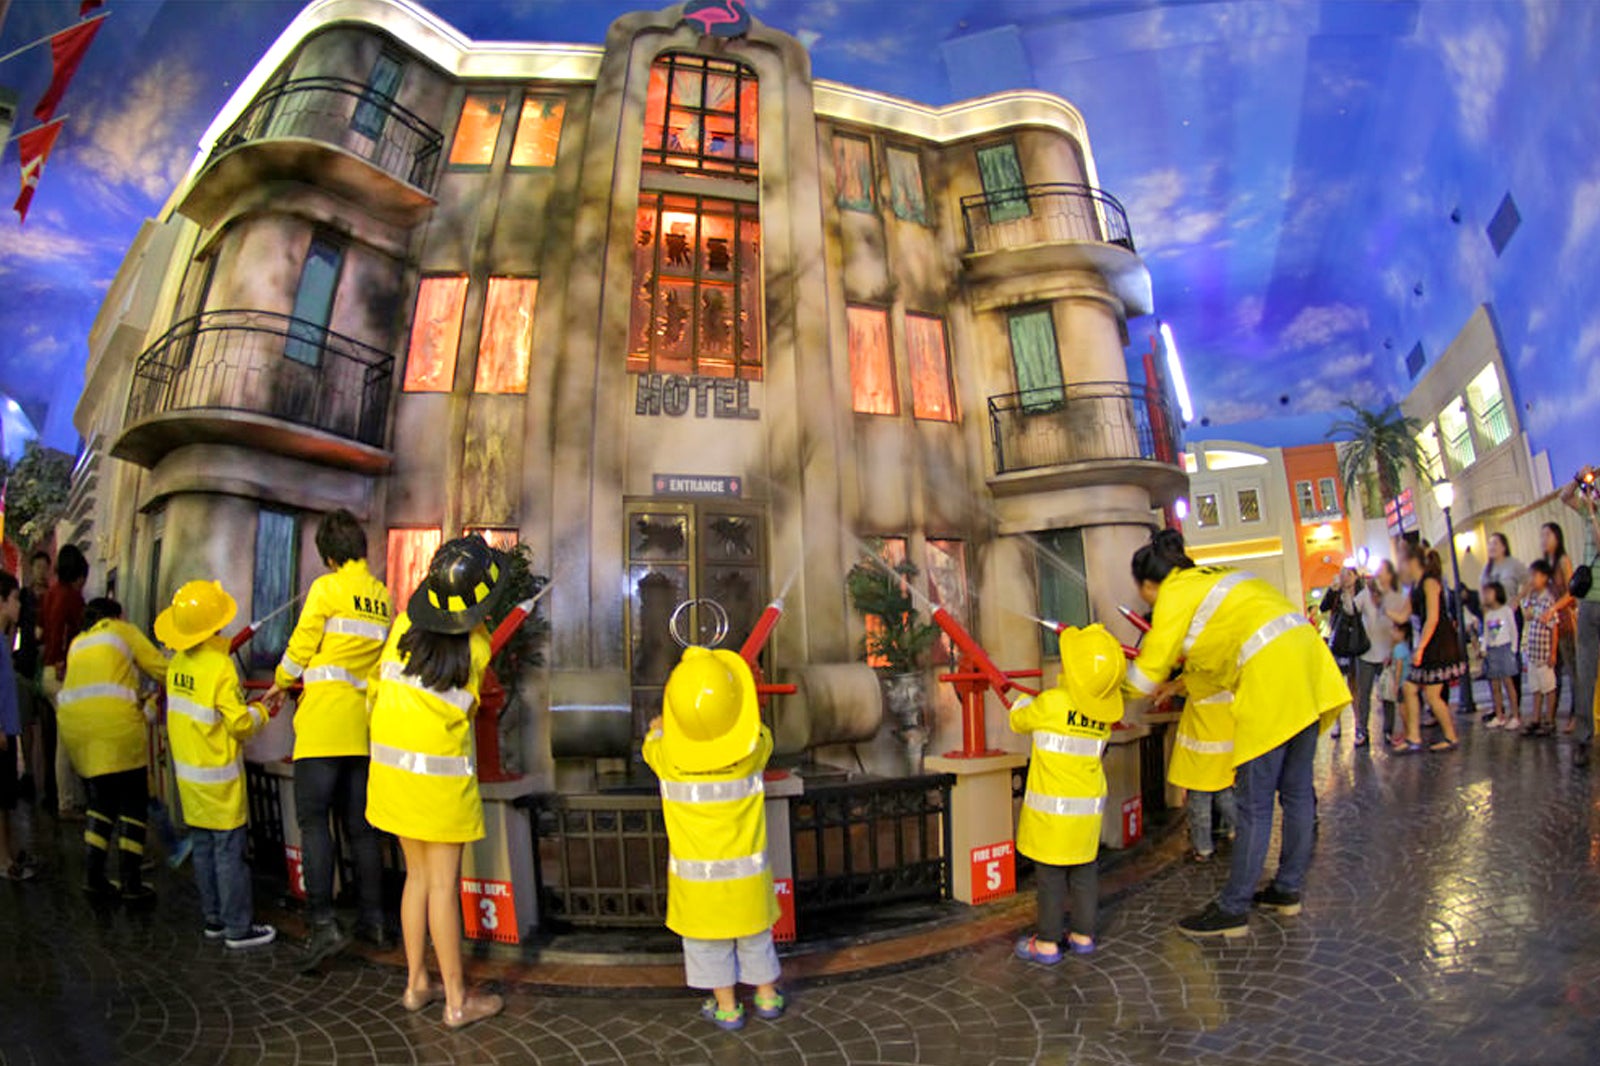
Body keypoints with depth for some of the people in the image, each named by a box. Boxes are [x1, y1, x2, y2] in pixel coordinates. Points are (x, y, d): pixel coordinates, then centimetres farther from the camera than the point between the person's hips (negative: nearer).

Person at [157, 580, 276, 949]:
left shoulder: (178, 662, 2)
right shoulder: (220, 666, -20)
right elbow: (240, 724, -17)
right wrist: (261, 711, 1)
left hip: (189, 775, 8)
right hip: (218, 777, -7)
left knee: (203, 848, 15)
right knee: (229, 852, -1)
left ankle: (213, 919, 26)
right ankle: (238, 928, 6)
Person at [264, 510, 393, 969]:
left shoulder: (327, 588, -5)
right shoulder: (383, 596, 10)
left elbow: (300, 647, -4)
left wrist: (279, 686, 15)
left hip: (323, 724, -6)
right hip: (364, 726, 6)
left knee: (313, 820, -2)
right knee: (360, 824, 11)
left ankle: (323, 922, -7)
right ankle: (372, 919, 16)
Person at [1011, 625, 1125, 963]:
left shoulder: (1051, 703, -20)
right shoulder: (1106, 711, -4)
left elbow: (1018, 721, -1)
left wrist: (1024, 699, 17)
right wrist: (1061, 689, 16)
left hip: (1052, 810, -5)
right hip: (1089, 808, 5)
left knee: (1051, 875, 5)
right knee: (1085, 872, 16)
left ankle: (1047, 944, 15)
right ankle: (1083, 936, 28)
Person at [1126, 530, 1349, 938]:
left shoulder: (1174, 594, -3)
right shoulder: (1212, 576, 23)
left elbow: (1149, 670, 0)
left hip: (1271, 674, -9)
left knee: (1254, 803, -2)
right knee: (1296, 790, 17)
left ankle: (1233, 910, 7)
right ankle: (1288, 889, 30)